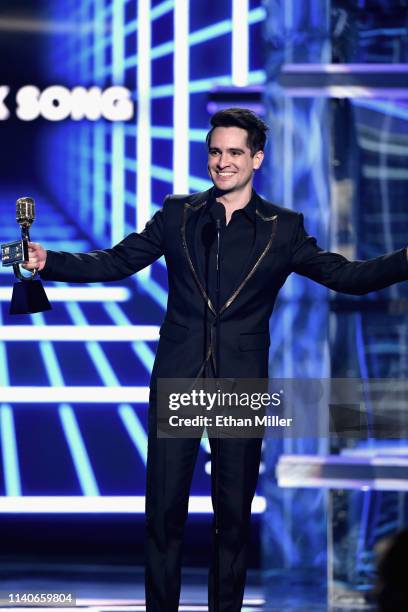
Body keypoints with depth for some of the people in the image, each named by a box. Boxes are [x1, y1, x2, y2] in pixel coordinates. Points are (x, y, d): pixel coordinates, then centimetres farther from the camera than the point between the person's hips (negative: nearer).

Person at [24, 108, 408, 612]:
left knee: (234, 514, 6)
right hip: (177, 380, 1)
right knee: (164, 510, 1)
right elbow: (116, 262, 4)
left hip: (241, 383, 0)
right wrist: (48, 262, -10)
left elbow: (344, 275, -1)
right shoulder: (178, 215, 6)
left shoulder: (283, 229, 3)